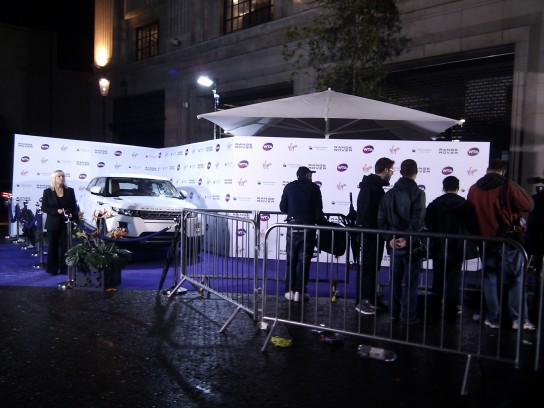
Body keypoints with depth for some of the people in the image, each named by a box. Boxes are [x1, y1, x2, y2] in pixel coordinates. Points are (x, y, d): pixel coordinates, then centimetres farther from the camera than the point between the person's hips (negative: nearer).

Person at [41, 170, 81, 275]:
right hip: (53, 224, -1)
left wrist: (76, 221, -3)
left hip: (66, 223, 1)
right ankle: (52, 268, 13)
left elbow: (74, 207, 5)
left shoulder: (70, 191, 6)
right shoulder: (48, 192, 2)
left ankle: (64, 268, 9)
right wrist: (57, 211, -15)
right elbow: (44, 208, -1)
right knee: (53, 247, 4)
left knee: (65, 246, 1)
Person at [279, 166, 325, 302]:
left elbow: (282, 208, 4)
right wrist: (321, 221, 13)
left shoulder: (289, 187, 5)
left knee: (291, 260, 12)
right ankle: (300, 292, 4)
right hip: (308, 228, -2)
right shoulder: (314, 187, 0)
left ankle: (289, 291, 11)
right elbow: (318, 210, -4)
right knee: (304, 261, 5)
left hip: (292, 227, 2)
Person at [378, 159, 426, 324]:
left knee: (395, 279, 14)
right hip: (411, 244, -5)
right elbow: (418, 220, -19)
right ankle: (408, 316, 9)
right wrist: (407, 239, -15)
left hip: (394, 243, 5)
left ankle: (395, 313, 21)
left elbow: (381, 219, 2)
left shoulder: (389, 194, 7)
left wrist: (390, 237, -4)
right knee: (409, 281, 3)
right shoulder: (418, 193, -10)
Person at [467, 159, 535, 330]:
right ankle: (519, 319, 6)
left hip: (485, 239, 3)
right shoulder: (509, 187, -12)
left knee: (490, 278, 11)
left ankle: (493, 319, 13)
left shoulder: (474, 189, 0)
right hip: (508, 239, -3)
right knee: (515, 279, 6)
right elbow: (528, 205, -8)